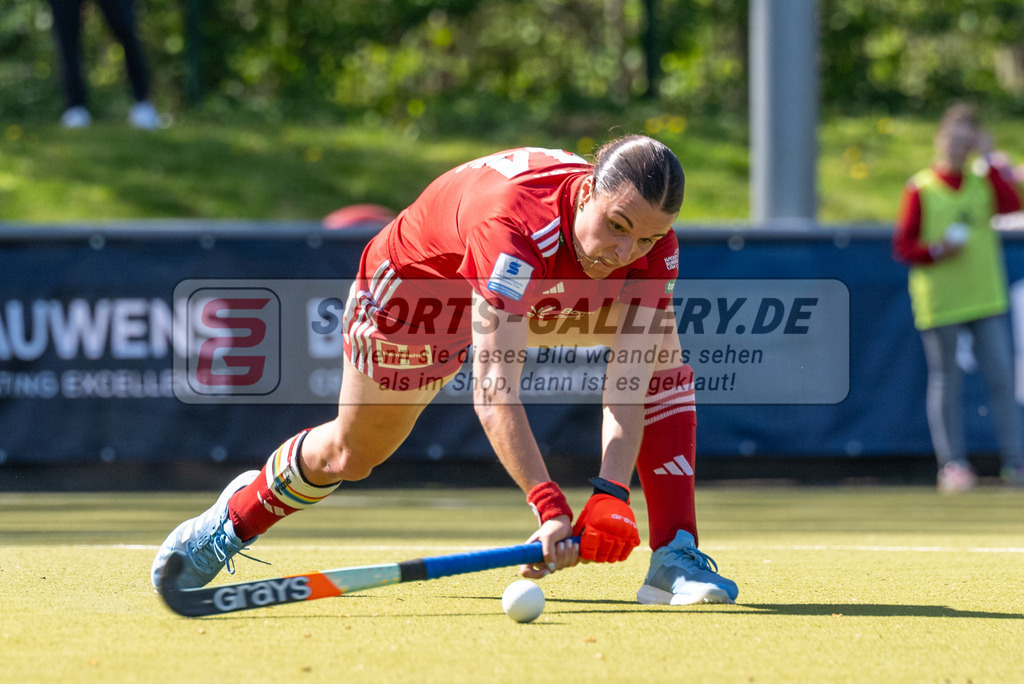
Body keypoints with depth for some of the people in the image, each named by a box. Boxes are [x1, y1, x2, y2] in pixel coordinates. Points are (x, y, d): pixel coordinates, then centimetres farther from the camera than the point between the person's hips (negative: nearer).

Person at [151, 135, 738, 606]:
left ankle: (675, 556, -11)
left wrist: (611, 495, -47)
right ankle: (237, 517, 40)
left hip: (538, 297, 4)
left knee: (665, 360, -14)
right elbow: (495, 389, -53)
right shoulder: (514, 220, -48)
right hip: (421, 284, -4)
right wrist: (549, 507, -61)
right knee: (350, 455, 9)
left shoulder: (654, 243, -31)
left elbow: (629, 380, -33)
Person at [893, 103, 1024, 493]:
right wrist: (936, 251, -18)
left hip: (986, 298, 3)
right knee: (946, 383, 2)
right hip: (940, 304, -3)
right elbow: (902, 247, -1)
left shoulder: (984, 182, 9)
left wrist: (989, 159, -9)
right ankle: (952, 465, 8)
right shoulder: (920, 190, 0)